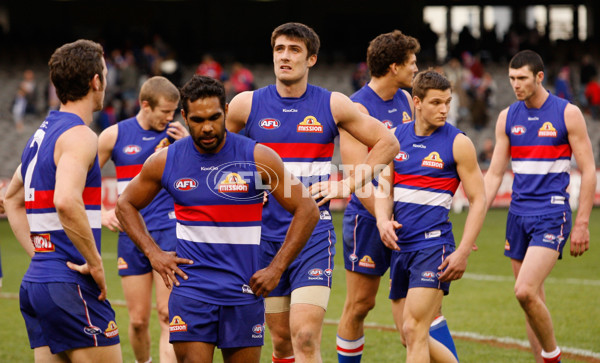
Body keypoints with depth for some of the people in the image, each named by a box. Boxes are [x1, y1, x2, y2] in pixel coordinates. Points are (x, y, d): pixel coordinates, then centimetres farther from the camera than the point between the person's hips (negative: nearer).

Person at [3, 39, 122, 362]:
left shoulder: (41, 134, 17)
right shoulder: (79, 136, -12)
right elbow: (67, 202, -29)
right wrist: (95, 263, -19)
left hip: (35, 283, 9)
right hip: (71, 286, -9)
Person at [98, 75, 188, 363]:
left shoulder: (177, 135, 4)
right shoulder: (115, 135, 2)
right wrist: (102, 214, -4)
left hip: (170, 233, -1)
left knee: (168, 313, -12)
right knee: (138, 320, 5)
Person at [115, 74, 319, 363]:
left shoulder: (258, 158, -5)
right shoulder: (165, 161, 1)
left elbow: (307, 210, 0)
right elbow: (126, 204, 16)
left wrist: (276, 269, -4)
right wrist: (153, 253, 3)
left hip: (244, 291, 0)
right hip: (190, 291, 0)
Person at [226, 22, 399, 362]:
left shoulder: (333, 105, 1)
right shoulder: (247, 104, 3)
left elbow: (387, 143, 10)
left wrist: (349, 184, 1)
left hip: (314, 234, -2)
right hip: (264, 235, 2)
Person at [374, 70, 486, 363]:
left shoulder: (458, 143, -5)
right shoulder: (396, 137, 8)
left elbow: (478, 200, -4)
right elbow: (385, 187, 13)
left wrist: (463, 253, -13)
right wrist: (383, 221, -9)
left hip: (434, 245, -6)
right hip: (400, 247, 6)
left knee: (413, 332, -14)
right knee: (410, 336, 9)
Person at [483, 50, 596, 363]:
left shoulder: (568, 114, -5)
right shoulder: (507, 117, 8)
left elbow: (588, 171, -3)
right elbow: (494, 174, 12)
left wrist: (582, 224, -8)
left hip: (552, 214, -5)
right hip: (518, 214, 5)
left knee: (525, 291, -20)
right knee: (533, 301, 7)